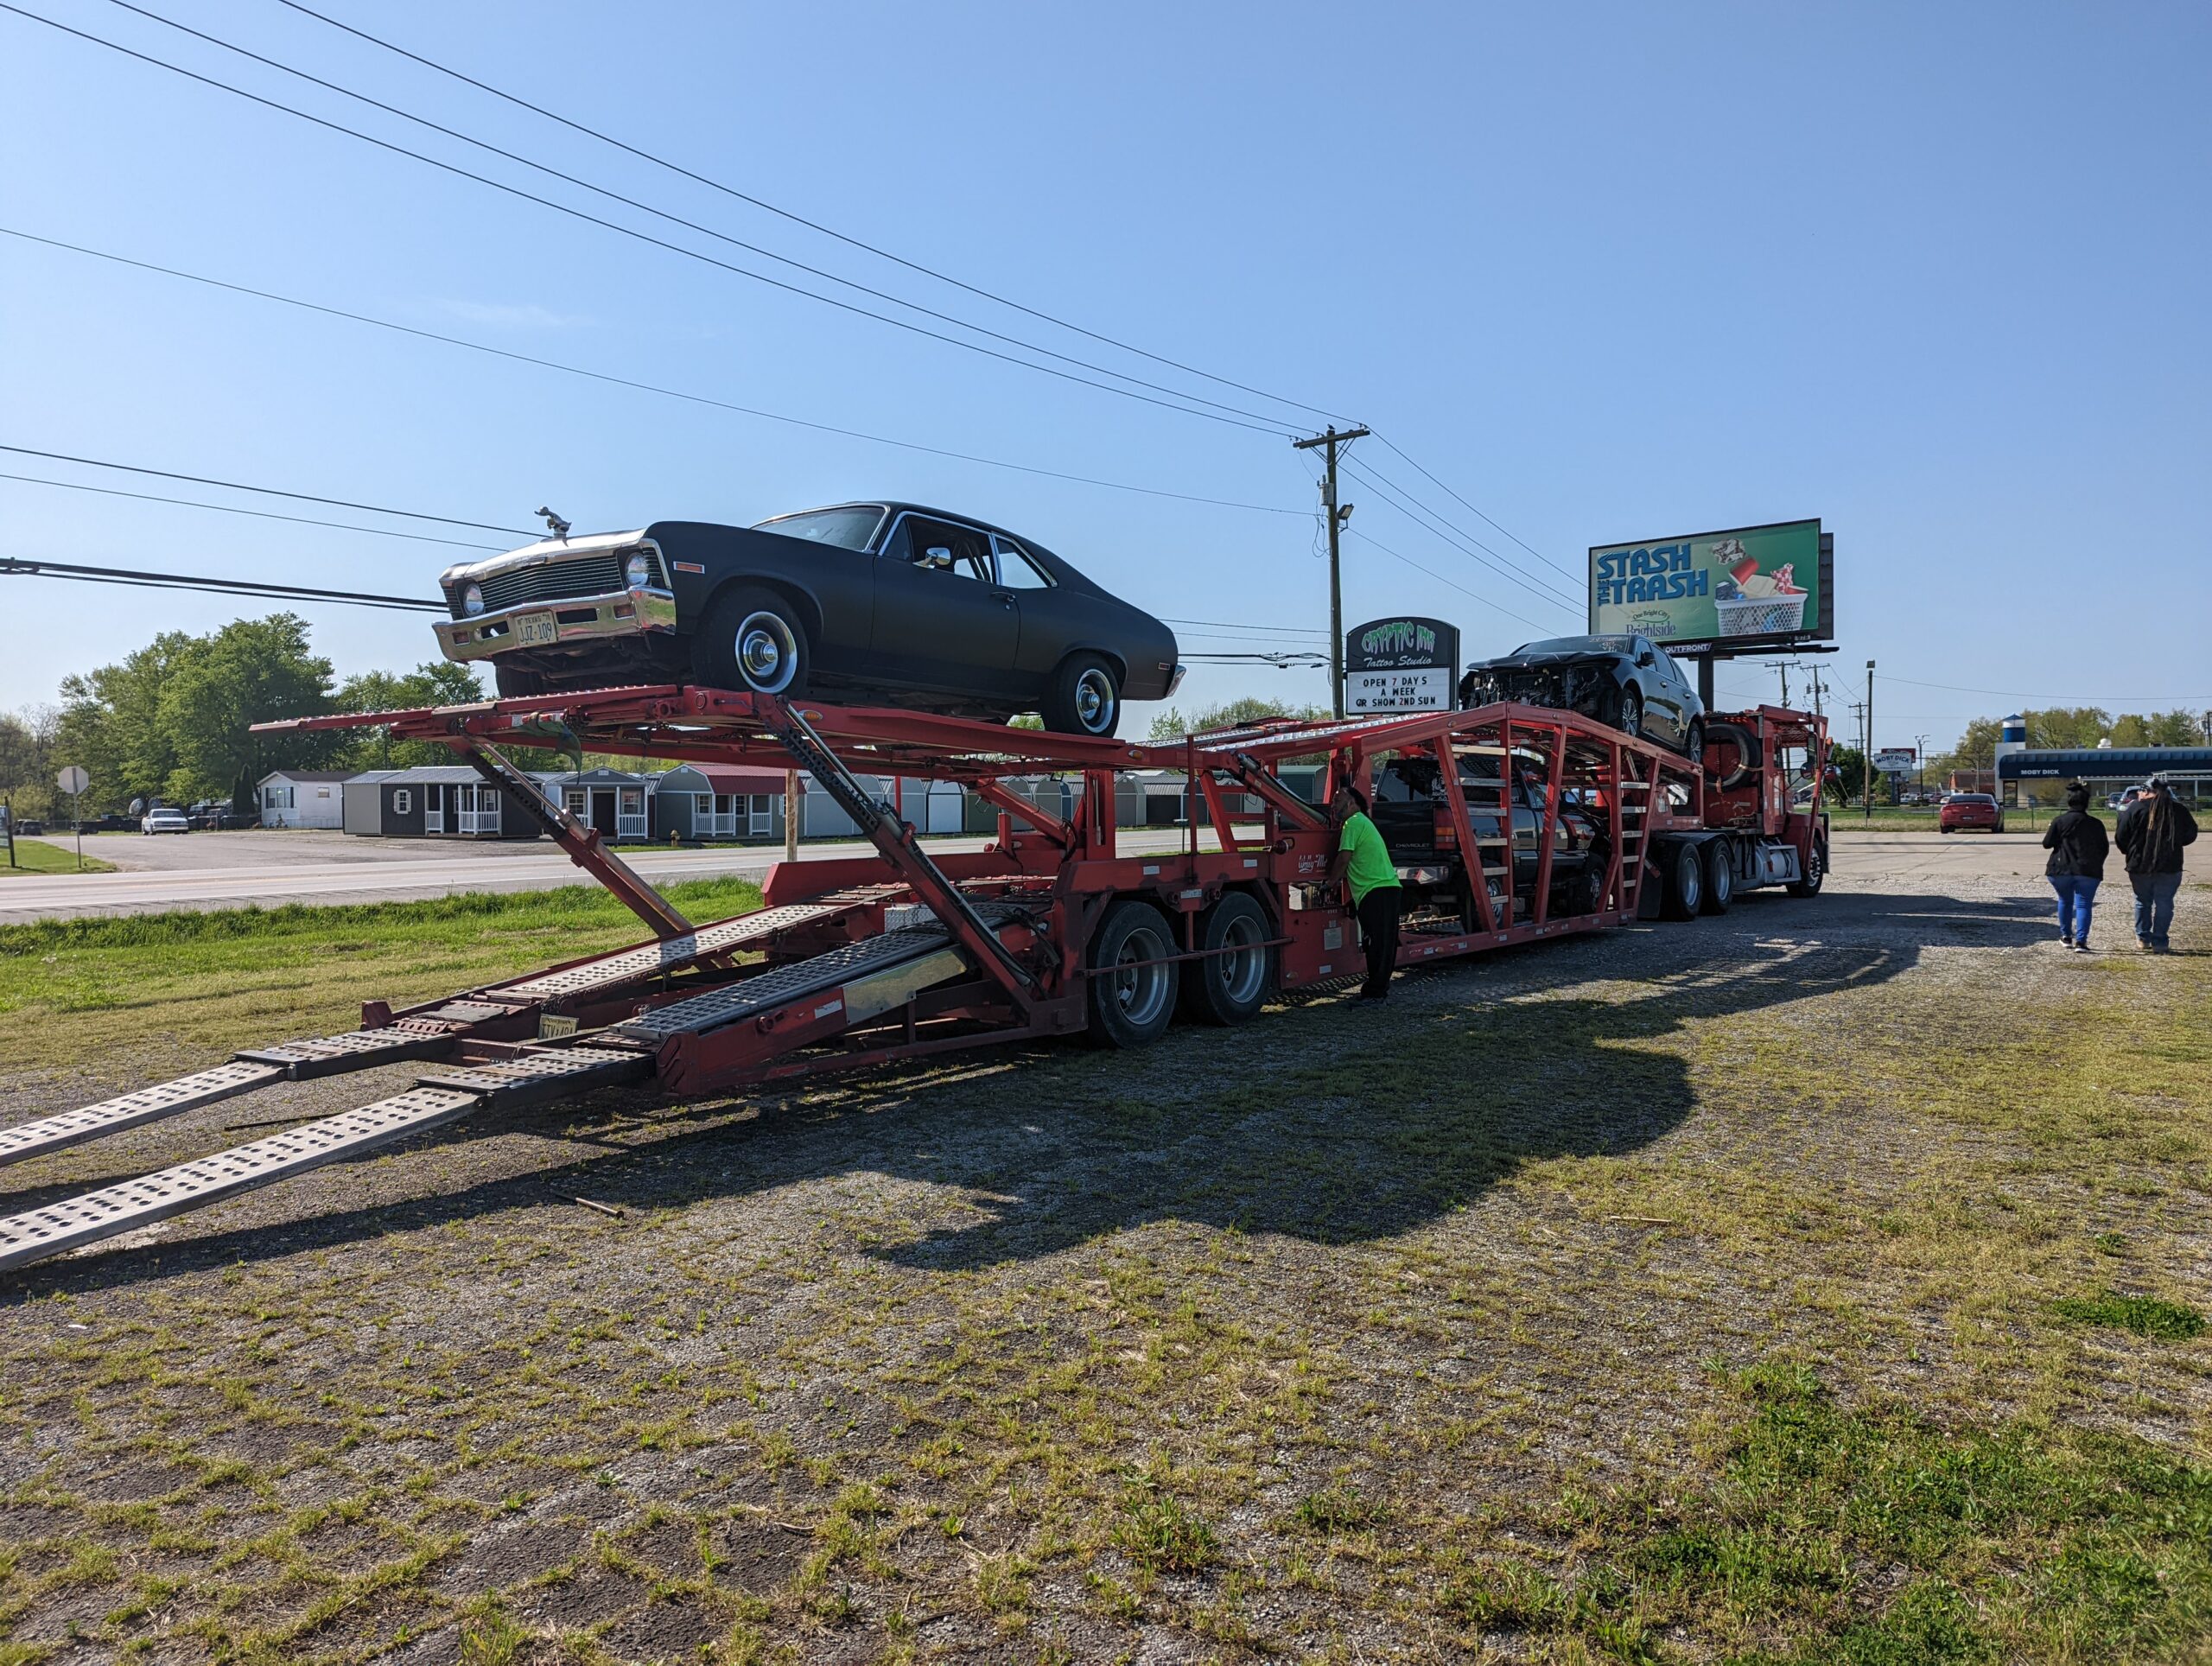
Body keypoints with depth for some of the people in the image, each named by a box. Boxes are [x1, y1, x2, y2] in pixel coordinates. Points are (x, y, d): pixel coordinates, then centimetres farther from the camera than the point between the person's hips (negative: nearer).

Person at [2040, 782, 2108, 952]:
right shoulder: (2096, 824, 4)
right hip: (2088, 871, 0)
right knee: (2083, 904, 0)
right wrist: (2096, 865, 24)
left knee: (2065, 901, 19)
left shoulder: (2059, 820, -3)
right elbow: (2104, 848, 10)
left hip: (2061, 869, 0)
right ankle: (2080, 941, -11)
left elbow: (2047, 844, -1)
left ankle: (2066, 936, 23)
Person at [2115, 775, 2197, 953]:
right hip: (2170, 866, 0)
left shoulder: (2135, 808, -6)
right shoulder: (2180, 809, -1)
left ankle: (2143, 938, 19)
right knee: (2164, 904, 5)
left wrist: (2130, 853, 15)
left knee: (2143, 901, 16)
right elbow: (2190, 835, 10)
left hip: (2139, 866, 0)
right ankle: (2159, 943, 3)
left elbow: (2122, 837, -3)